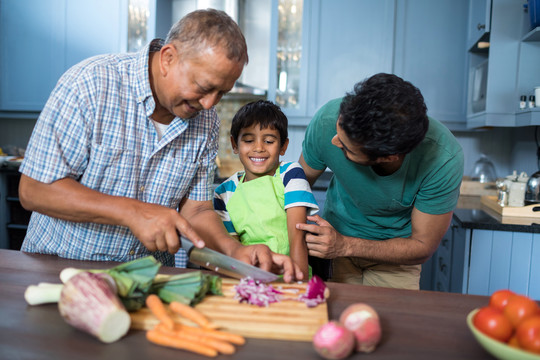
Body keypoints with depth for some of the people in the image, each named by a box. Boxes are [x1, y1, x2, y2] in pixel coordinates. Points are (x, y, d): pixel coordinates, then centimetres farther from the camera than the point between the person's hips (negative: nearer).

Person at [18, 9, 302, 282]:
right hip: (58, 265, -1)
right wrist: (132, 211, -26)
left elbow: (195, 209, 1)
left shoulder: (206, 121, -1)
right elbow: (33, 190, -16)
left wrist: (233, 250, -19)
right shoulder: (90, 85, -16)